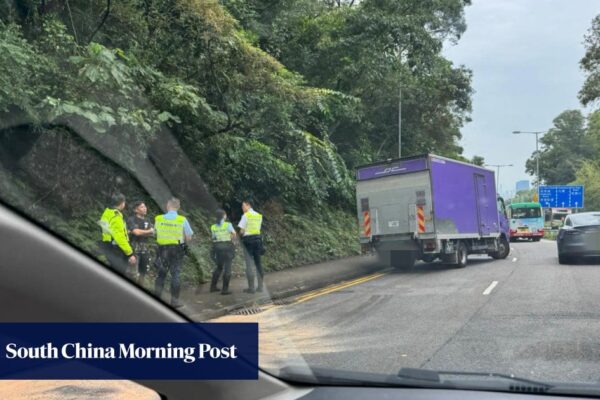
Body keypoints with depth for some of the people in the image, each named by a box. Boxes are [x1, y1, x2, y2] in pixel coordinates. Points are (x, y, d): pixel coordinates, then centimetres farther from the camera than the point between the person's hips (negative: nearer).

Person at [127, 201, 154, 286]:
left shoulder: (147, 221, 15)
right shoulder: (131, 220, -3)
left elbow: (152, 233, -1)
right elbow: (136, 232, -17)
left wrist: (140, 232, -14)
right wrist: (148, 231, -4)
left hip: (145, 249, 6)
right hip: (135, 249, -6)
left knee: (143, 271, 12)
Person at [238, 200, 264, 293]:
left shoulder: (245, 216, -10)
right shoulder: (259, 215, 10)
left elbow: (241, 231, -11)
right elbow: (258, 229, 12)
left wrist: (241, 233, 11)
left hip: (248, 240, -6)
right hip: (257, 239, 6)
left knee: (249, 265, -2)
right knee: (258, 263, 11)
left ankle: (251, 287, -1)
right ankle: (260, 286, 13)